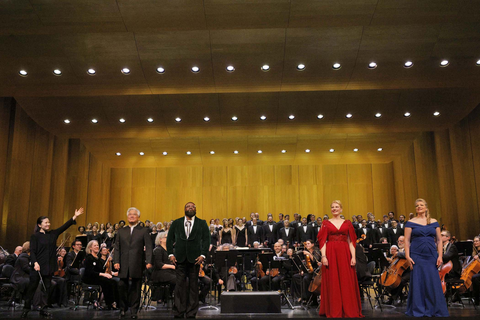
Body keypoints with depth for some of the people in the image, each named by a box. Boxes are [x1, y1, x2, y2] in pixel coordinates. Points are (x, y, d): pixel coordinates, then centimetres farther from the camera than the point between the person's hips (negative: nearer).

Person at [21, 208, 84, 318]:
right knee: (32, 287, 3)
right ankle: (26, 309, 15)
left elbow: (65, 226, 3)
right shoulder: (35, 236, -3)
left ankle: (43, 309, 14)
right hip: (38, 266, -4)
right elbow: (32, 251, -9)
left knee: (47, 288, 5)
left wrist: (75, 216, -4)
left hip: (49, 267, 4)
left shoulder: (53, 234, 9)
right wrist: (35, 263, -23)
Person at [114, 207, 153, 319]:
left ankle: (133, 310, 13)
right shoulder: (121, 231, 14)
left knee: (136, 288, 3)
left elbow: (148, 248, -1)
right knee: (122, 287, 1)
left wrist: (149, 261, -12)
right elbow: (117, 248, 11)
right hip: (124, 265, 2)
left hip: (137, 265, -2)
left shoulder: (144, 231, 6)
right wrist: (116, 261, -2)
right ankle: (123, 308, 19)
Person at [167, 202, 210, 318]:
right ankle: (179, 313, 6)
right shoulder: (176, 223, 10)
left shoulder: (202, 223, 7)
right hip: (180, 258, 1)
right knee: (180, 285, 0)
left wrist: (203, 255, -8)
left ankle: (191, 313, 11)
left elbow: (206, 240, 2)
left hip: (195, 258, 0)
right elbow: (170, 239, 10)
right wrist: (170, 254, -1)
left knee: (193, 286, 3)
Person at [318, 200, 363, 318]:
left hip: (344, 254, 1)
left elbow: (351, 242, 7)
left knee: (347, 282, 1)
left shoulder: (347, 223, 10)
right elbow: (323, 241, 1)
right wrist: (323, 256, -10)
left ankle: (349, 311, 11)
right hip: (331, 254, -1)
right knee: (332, 283, 1)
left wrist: (353, 256, -3)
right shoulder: (326, 223, 7)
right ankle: (334, 311, 9)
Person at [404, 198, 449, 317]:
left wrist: (440, 256, -2)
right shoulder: (410, 223, 3)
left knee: (434, 283, 1)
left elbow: (439, 240, 8)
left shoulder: (434, 222, 9)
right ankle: (418, 311, 9)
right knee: (418, 282, 0)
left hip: (431, 256, 2)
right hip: (417, 256, -2)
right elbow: (407, 241, 0)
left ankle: (436, 311, 13)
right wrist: (407, 256, -10)